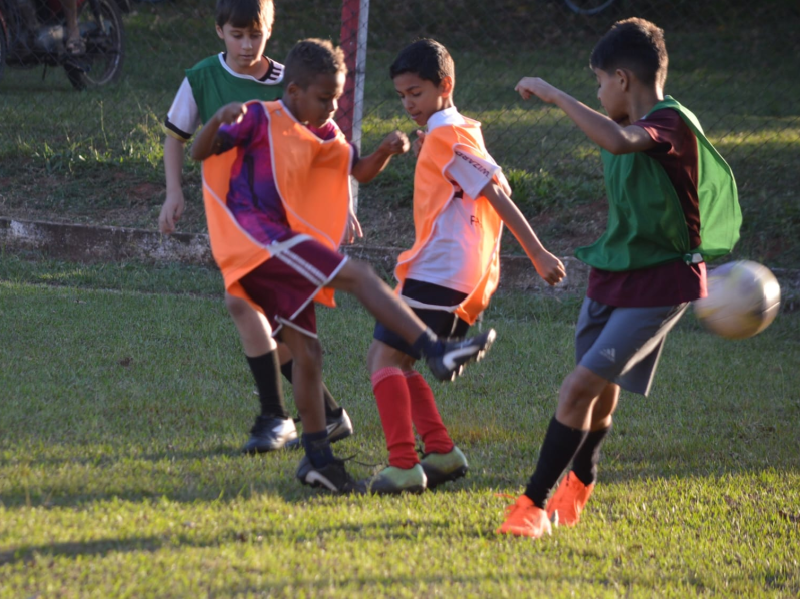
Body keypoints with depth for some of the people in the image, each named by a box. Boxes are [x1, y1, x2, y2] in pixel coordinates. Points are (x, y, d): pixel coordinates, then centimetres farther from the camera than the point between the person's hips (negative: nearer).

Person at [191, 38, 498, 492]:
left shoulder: (321, 135, 18)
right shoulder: (261, 120, -5)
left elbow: (361, 171, 24)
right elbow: (201, 153, -11)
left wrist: (387, 151, 2)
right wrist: (220, 120, -32)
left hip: (279, 244, 9)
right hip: (257, 237, -9)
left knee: (307, 352, 9)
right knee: (356, 275, -20)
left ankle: (319, 458, 16)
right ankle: (436, 352, -27)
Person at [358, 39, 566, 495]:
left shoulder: (447, 136, -11)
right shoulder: (455, 133, 18)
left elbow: (498, 195, -14)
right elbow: (497, 190, 21)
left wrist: (538, 254, -15)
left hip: (441, 273, -10)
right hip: (461, 275, 10)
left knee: (385, 358, -11)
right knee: (394, 361, 14)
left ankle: (404, 466, -18)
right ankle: (442, 452, 10)